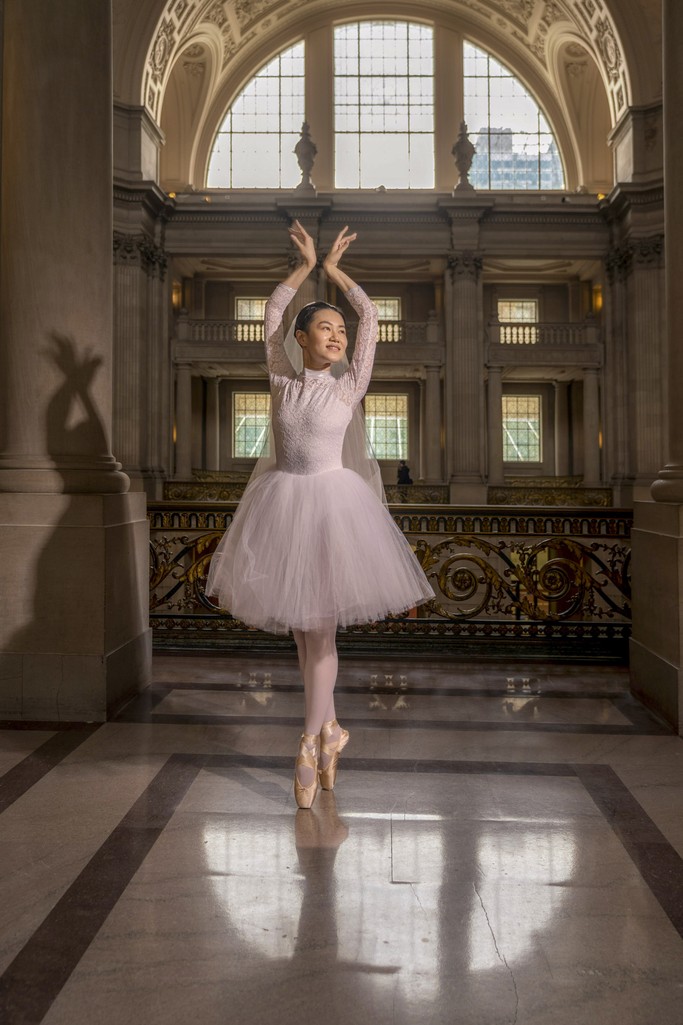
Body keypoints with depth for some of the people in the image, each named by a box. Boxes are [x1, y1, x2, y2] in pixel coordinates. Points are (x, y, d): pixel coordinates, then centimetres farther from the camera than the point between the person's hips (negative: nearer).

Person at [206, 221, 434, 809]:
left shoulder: (349, 384, 0)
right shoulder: (283, 379, 5)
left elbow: (371, 318, 2)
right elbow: (272, 315, 12)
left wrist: (334, 269, 12)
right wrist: (305, 264, 15)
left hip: (332, 501, -2)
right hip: (282, 500, 3)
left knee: (320, 626, -3)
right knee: (300, 625, 9)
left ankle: (311, 745, 5)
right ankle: (330, 728, 25)